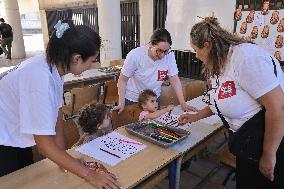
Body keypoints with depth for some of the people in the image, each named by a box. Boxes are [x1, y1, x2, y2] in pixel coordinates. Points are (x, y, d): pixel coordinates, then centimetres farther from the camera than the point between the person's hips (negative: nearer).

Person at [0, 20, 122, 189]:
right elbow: (45, 144, -33)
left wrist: (63, 155, -7)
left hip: (16, 136, 8)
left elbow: (57, 112, -5)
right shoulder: (40, 79, -37)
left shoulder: (55, 66, -12)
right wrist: (89, 174, -29)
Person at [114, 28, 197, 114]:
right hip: (131, 100, -2)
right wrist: (121, 103, -19)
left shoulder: (169, 56, -17)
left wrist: (183, 104, -15)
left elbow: (175, 80, -11)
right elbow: (122, 80, -13)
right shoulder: (135, 55, -23)